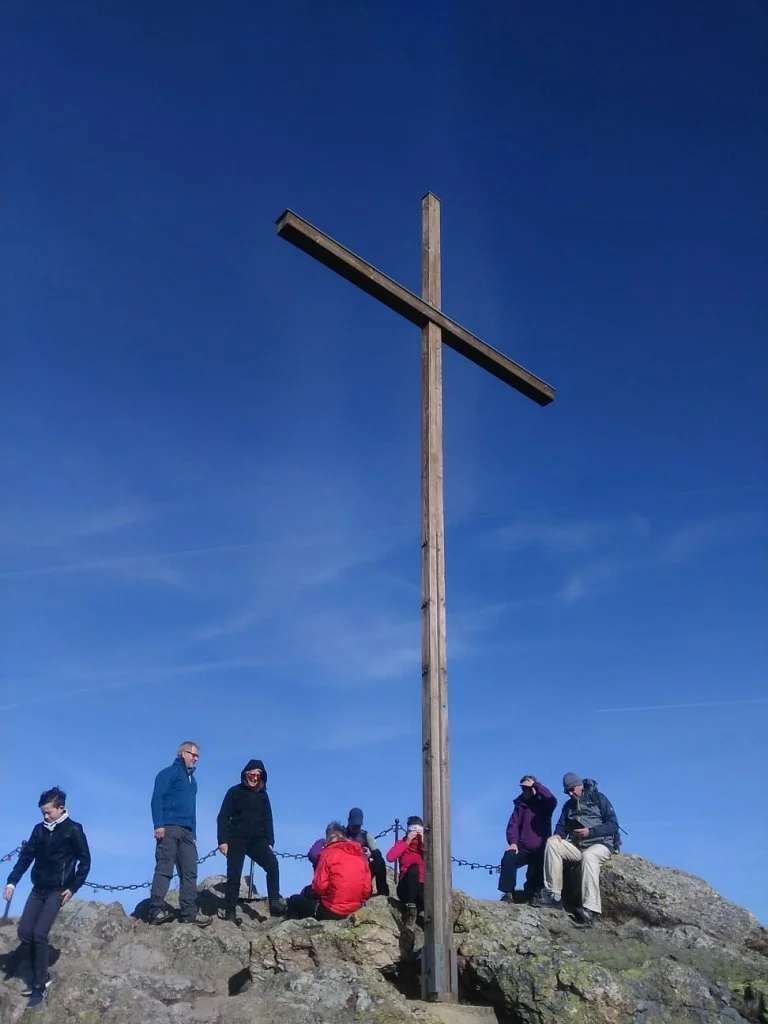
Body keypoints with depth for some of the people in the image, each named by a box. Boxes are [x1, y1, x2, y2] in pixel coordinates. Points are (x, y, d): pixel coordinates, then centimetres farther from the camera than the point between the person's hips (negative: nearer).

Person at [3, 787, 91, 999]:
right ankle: (39, 976, 11)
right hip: (38, 888, 6)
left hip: (57, 890, -6)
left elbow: (85, 862, -5)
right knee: (24, 931, -2)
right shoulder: (39, 829, 7)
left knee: (39, 933, -16)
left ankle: (41, 981, -4)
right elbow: (26, 856, 8)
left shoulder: (73, 830, -8)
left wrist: (73, 888, -9)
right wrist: (12, 881, -2)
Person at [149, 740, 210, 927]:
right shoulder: (169, 772, 2)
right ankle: (157, 910, -16)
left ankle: (189, 912, -2)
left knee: (190, 872, 0)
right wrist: (159, 825, -20)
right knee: (164, 869, -13)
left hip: (186, 832, 8)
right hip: (169, 828, -8)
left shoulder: (192, 780, 26)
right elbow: (157, 798, -9)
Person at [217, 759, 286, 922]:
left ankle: (275, 903, -21)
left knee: (272, 864, -20)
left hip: (257, 840, 3)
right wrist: (222, 840, -11)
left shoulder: (263, 795, 14)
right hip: (236, 839, -2)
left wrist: (270, 842, 6)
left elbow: (268, 820, 16)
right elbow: (223, 817, -1)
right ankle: (229, 913, -1)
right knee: (234, 876, -6)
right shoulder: (235, 792, 3)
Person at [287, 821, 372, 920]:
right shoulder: (361, 855, 5)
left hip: (330, 911, -6)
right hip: (355, 910, 6)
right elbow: (367, 891, 4)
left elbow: (319, 887, -12)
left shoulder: (329, 853, -9)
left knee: (294, 901, 17)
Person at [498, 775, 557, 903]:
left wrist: (535, 784, -19)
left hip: (541, 850, -1)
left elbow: (552, 800, -23)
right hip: (523, 848, 1)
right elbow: (513, 824, 1)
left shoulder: (544, 803, 2)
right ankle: (508, 894, -22)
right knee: (508, 859, -25)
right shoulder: (521, 804, 9)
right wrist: (513, 842, -16)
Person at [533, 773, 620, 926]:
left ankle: (590, 909, -48)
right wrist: (558, 835, -12)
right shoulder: (568, 805, 17)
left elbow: (613, 825, -7)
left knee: (588, 856, -39)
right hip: (577, 845, 5)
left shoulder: (599, 798, 0)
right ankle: (554, 895, -28)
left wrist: (590, 831, -19)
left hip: (601, 844, -5)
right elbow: (561, 826, 12)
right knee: (552, 843, -21)